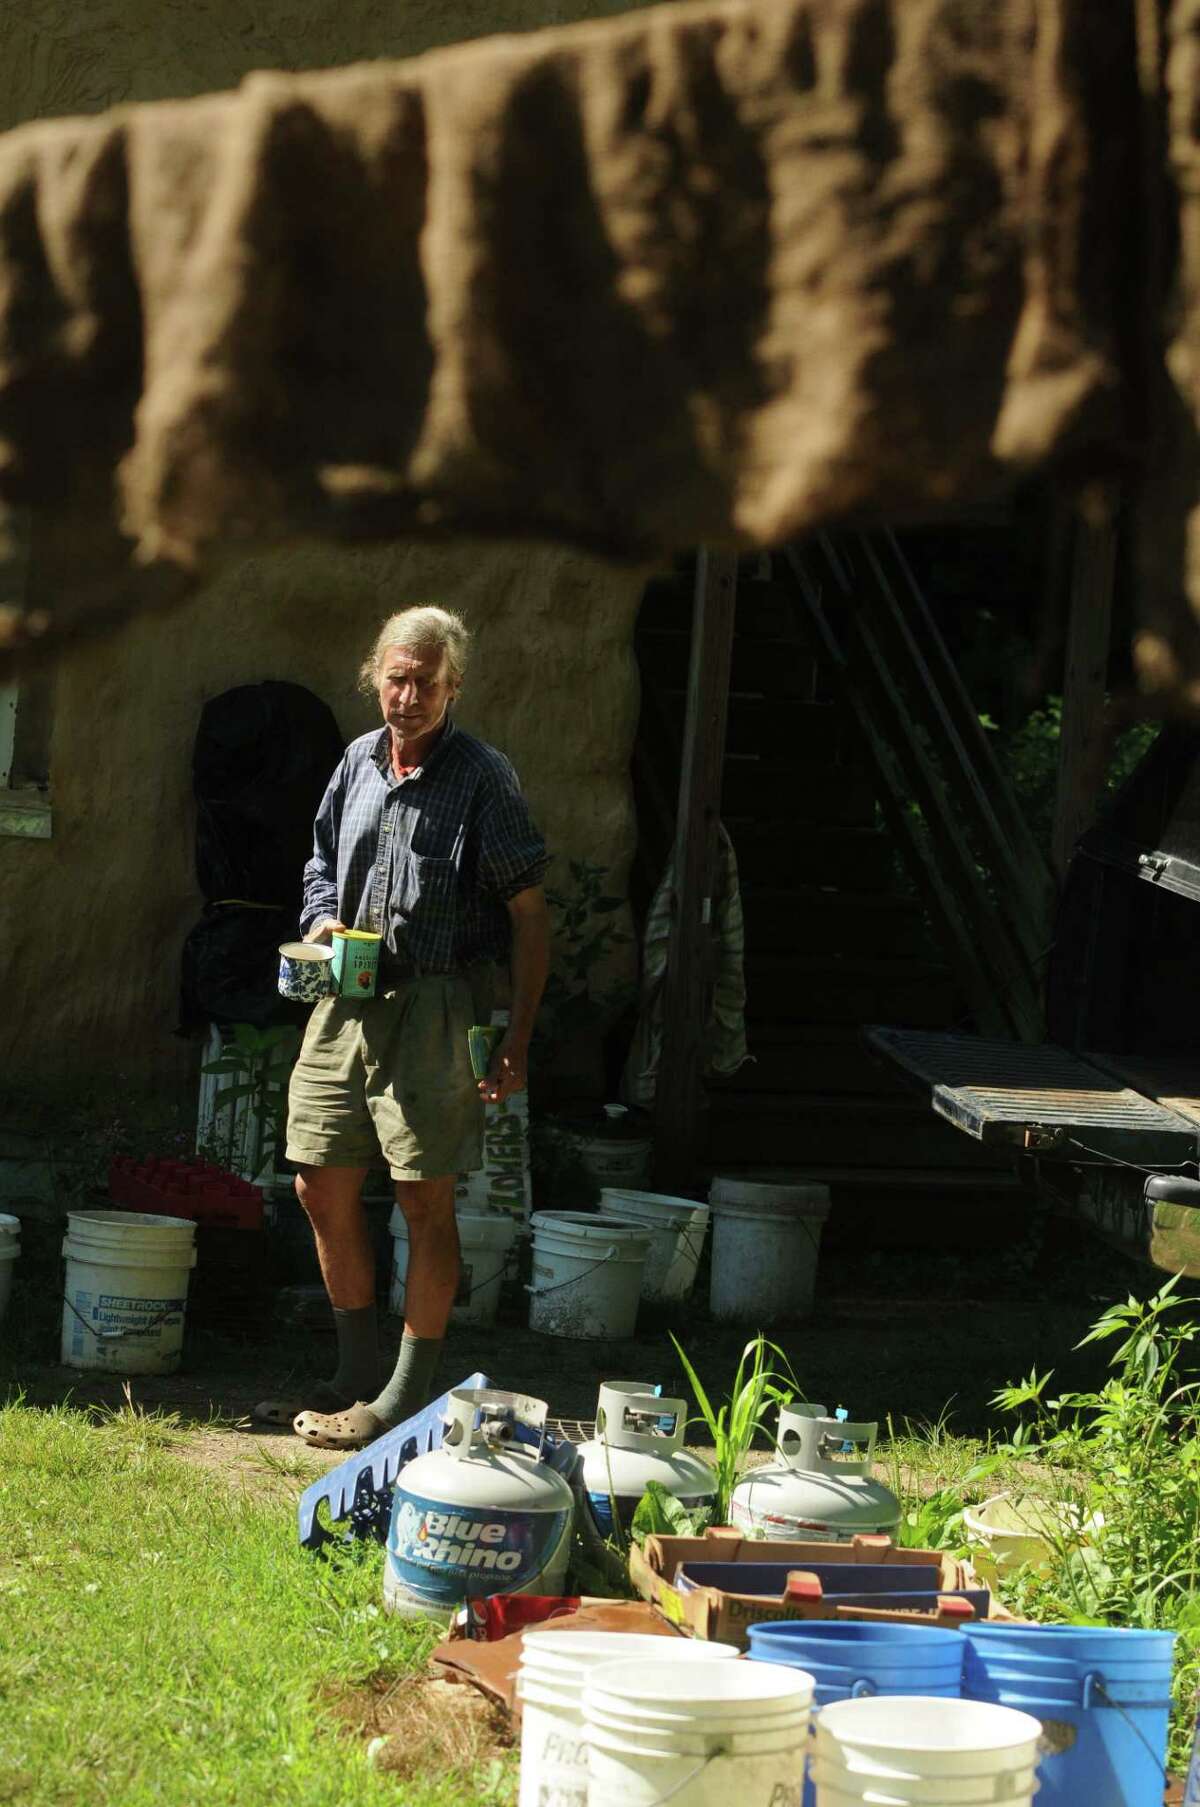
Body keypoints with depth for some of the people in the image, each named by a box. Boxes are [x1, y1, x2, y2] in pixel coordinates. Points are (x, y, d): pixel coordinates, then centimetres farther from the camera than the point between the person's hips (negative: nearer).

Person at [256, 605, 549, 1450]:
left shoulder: (482, 777, -8)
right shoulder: (358, 763, 10)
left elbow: (529, 914, -7)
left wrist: (519, 1039, -11)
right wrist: (325, 921, 1)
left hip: (434, 1006, -6)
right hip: (349, 1000, 6)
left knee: (426, 1198, -2)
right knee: (322, 1184, 8)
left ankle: (408, 1396, 6)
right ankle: (357, 1373, 23)